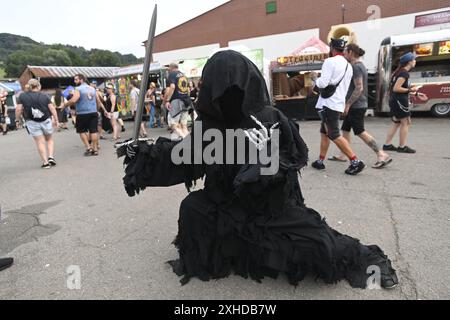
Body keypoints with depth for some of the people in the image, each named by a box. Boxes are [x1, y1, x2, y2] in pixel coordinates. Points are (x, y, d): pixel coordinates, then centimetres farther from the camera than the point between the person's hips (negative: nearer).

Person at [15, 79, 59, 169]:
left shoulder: (22, 96, 1)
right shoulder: (44, 96, 1)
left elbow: (19, 109, -4)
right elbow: (52, 109, -3)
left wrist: (17, 120, 9)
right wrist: (56, 120, 2)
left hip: (32, 123, 0)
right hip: (46, 121, 0)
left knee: (40, 142, 4)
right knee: (49, 139, 18)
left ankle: (45, 162, 2)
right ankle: (51, 157, 2)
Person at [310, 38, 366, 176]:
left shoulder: (330, 61, -10)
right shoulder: (348, 66, 14)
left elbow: (322, 83, -18)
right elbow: (344, 86, 17)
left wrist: (314, 77, 1)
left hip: (328, 104, -9)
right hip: (338, 103, 9)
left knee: (334, 135, -8)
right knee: (324, 133, 15)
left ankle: (356, 162, -10)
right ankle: (320, 161, 20)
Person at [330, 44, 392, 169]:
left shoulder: (356, 67, -16)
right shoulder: (359, 65, 15)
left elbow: (359, 88, -22)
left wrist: (348, 104, -19)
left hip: (356, 106, -10)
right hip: (356, 106, 10)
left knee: (360, 132, -6)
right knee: (345, 129, 14)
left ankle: (382, 156, -2)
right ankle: (342, 156, 22)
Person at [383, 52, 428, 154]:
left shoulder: (400, 72, 17)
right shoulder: (404, 73, -13)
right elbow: (396, 88, -22)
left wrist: (417, 94, 21)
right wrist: (410, 90, -16)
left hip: (395, 100, 10)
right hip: (399, 100, -10)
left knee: (397, 123, 14)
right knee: (406, 122, -2)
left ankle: (387, 145, 14)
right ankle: (402, 147, 2)